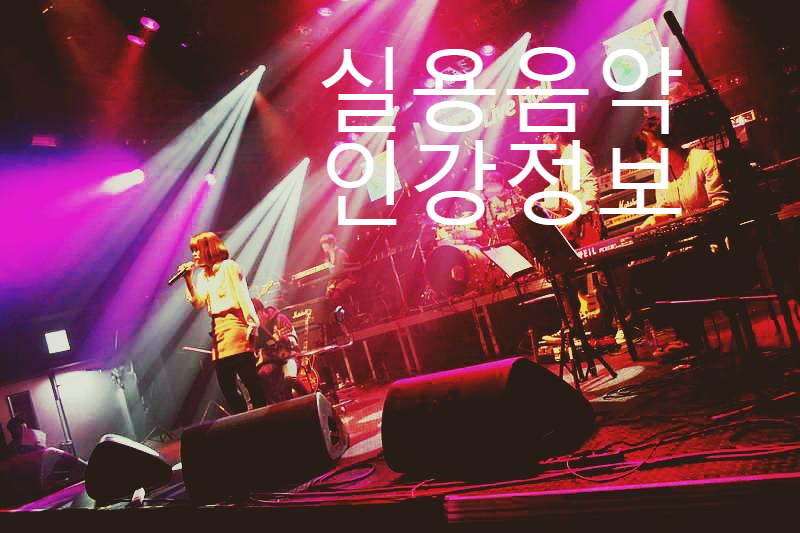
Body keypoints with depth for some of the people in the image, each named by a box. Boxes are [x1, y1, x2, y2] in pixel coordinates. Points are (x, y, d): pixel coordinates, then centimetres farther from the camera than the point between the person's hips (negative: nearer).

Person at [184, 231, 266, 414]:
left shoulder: (228, 266, -1)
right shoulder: (203, 275, 19)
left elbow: (242, 295, -8)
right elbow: (198, 302, 6)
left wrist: (251, 323, -15)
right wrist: (188, 278, -2)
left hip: (233, 324, -8)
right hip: (217, 328, 8)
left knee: (249, 379, -10)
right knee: (226, 384, 6)